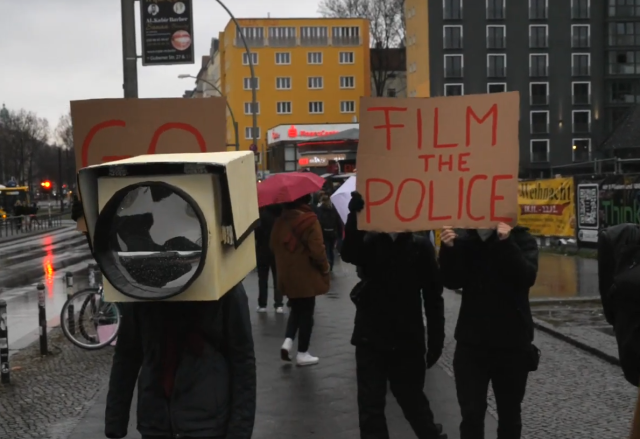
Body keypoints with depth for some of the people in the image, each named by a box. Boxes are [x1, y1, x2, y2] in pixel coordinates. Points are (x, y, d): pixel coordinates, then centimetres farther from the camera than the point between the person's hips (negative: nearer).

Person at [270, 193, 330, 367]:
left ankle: (288, 341, 2)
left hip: (287, 276, 6)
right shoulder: (309, 220, -17)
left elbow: (274, 245, 10)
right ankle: (302, 353, 11)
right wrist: (325, 267, -5)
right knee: (306, 313, 6)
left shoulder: (280, 220, 2)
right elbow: (317, 250, -21)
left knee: (296, 309, 21)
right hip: (306, 276, -6)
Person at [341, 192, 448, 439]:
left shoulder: (421, 247, -2)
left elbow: (433, 296, -1)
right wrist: (354, 215, -39)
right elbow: (348, 254, -25)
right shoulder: (369, 242, -1)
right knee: (370, 405, 5)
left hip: (408, 340, -1)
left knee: (412, 399, 13)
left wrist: (436, 339, -3)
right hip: (370, 339, 1)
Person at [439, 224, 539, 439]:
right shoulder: (464, 238, 1)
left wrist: (507, 243, -30)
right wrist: (448, 249, -24)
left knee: (509, 413, 11)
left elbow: (528, 276, -18)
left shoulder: (521, 239, -2)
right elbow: (452, 281, -7)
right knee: (471, 413, -4)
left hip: (512, 343, 0)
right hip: (472, 342, 0)